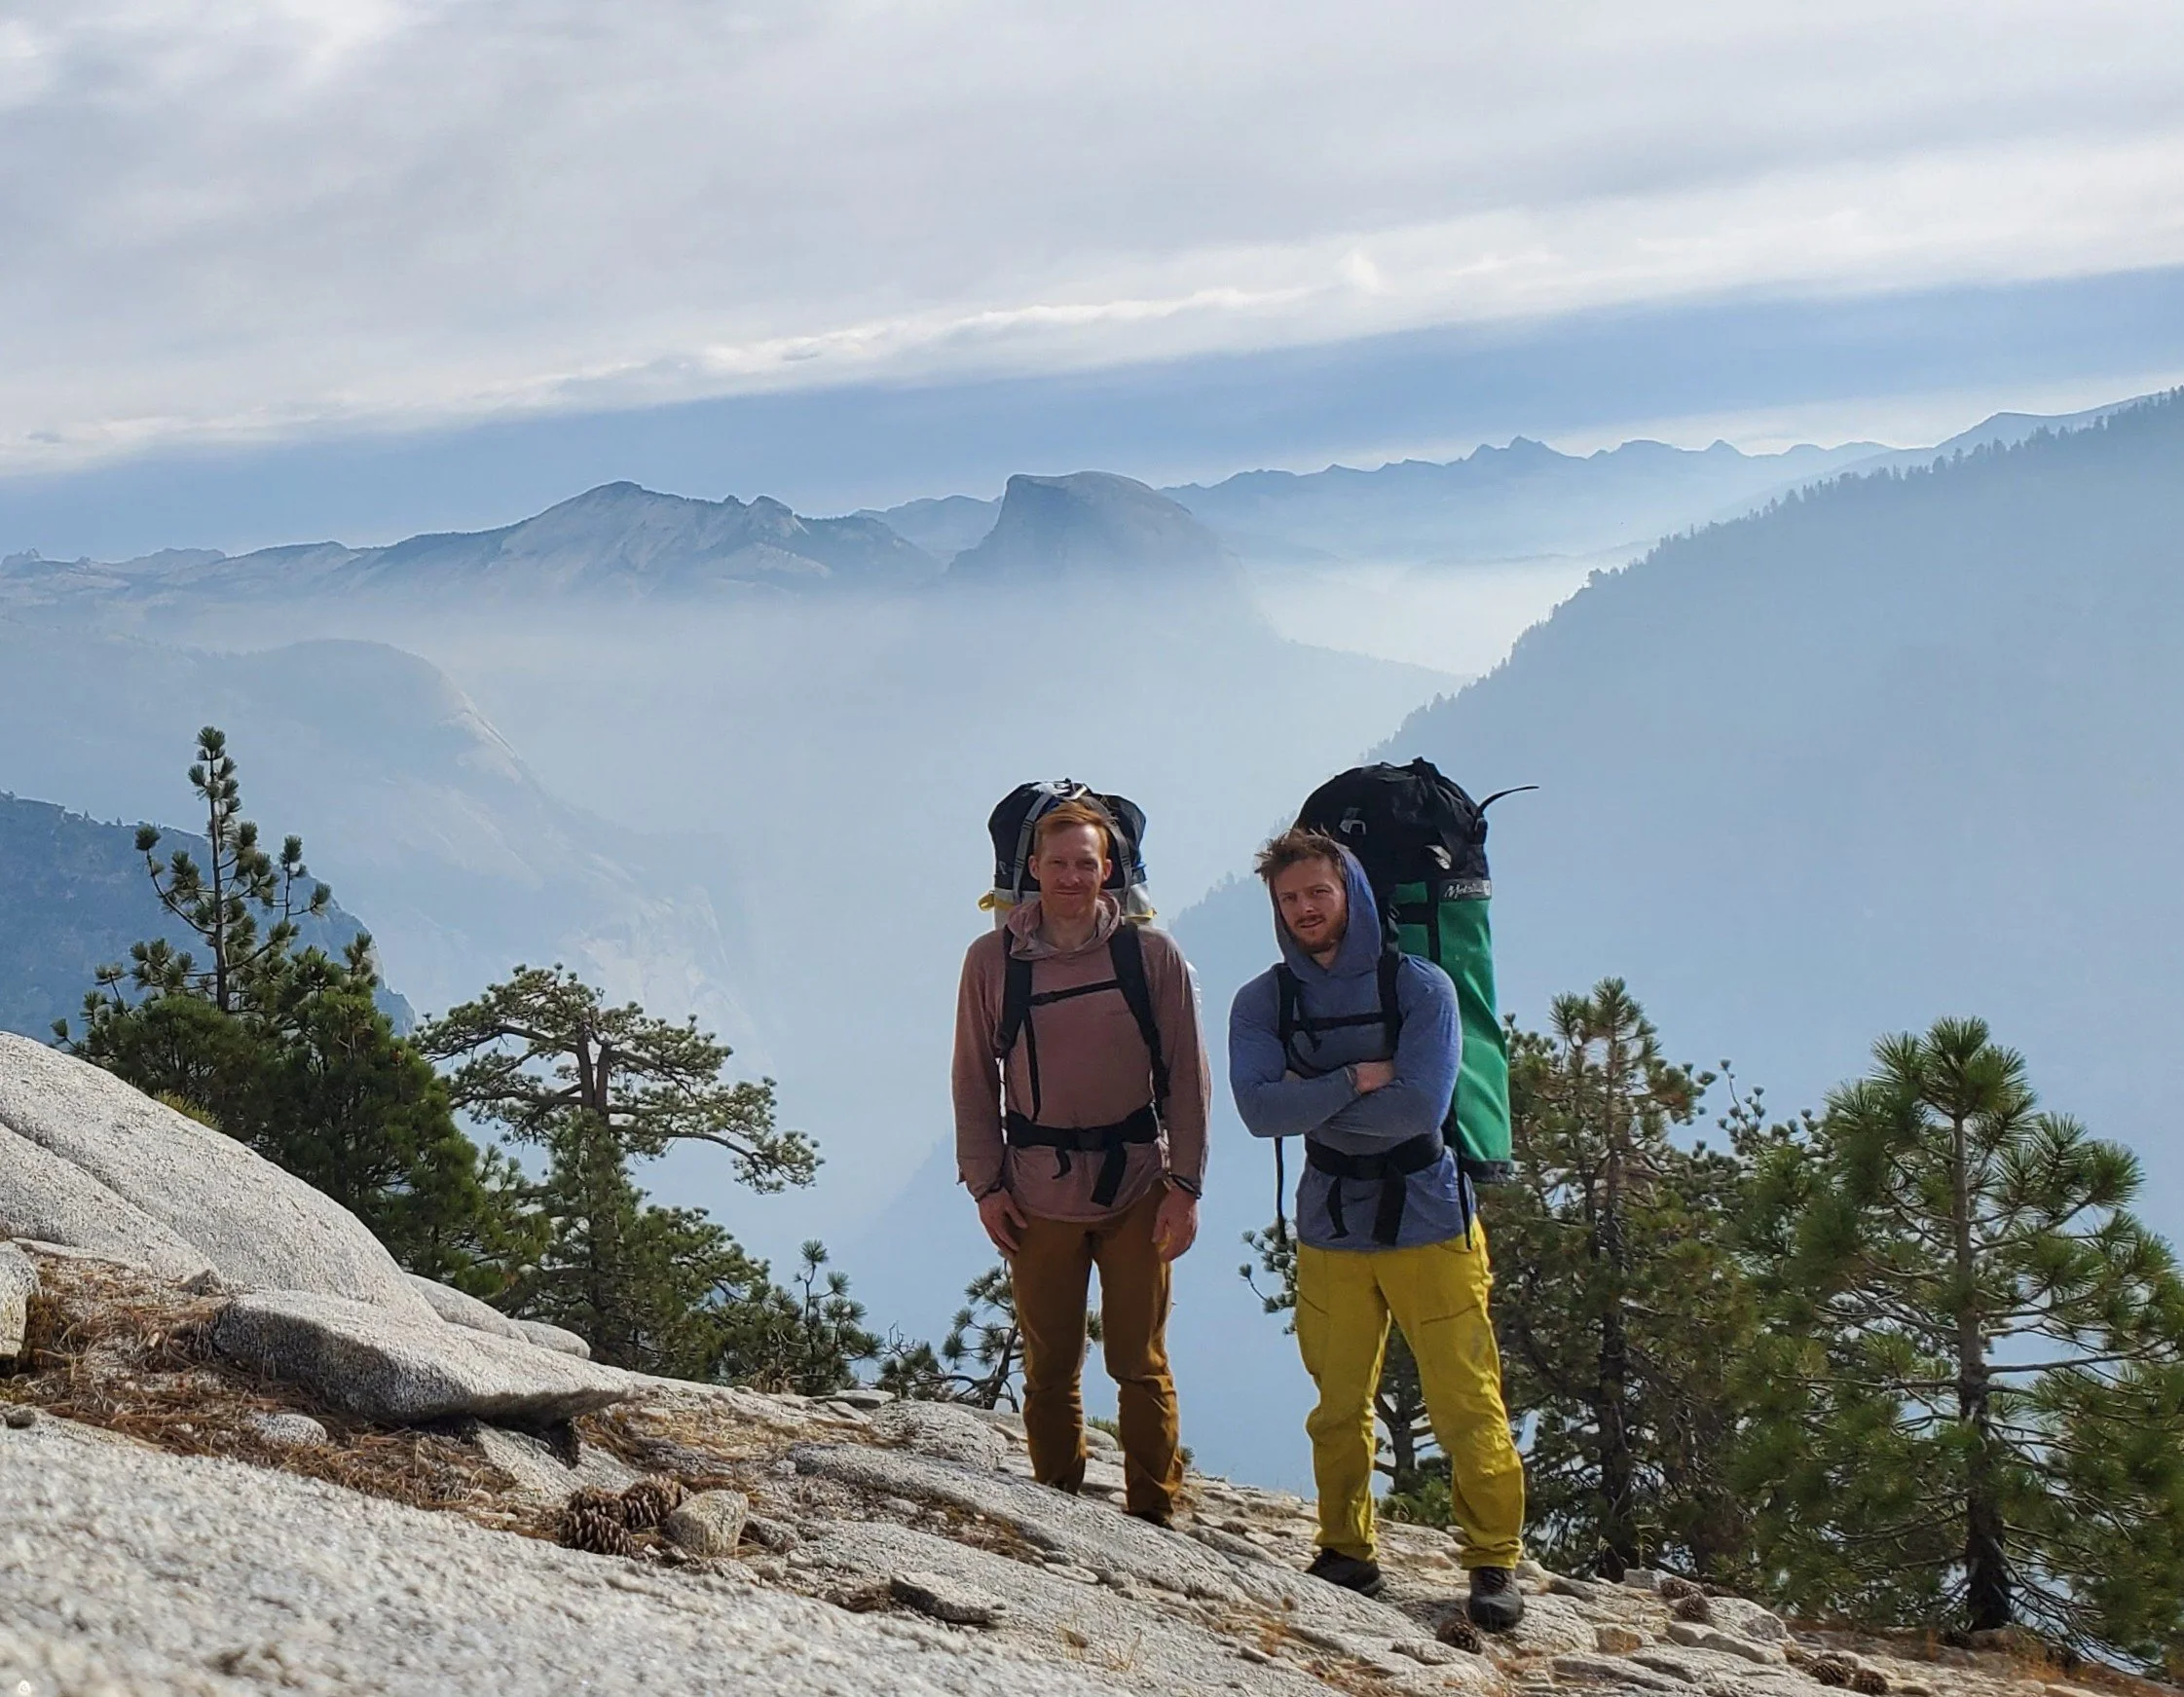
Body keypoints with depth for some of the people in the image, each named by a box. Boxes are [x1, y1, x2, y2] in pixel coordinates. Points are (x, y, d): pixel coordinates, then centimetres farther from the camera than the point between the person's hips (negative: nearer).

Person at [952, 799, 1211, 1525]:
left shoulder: (1151, 954, -1)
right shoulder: (992, 960, 2)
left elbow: (1187, 1076, 2)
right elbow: (974, 1081, 7)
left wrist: (1185, 1182, -3)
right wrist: (985, 1183, 1)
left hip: (1137, 1191, -1)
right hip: (1038, 1194, 1)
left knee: (1140, 1363, 3)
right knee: (1049, 1369, 7)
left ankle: (1154, 1514, 13)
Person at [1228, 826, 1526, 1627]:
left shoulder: (1420, 987, -5)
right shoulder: (1261, 1004, 2)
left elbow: (1421, 1106, -17)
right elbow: (1260, 1110, -12)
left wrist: (1310, 1101, -11)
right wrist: (1356, 1082, -17)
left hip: (1428, 1222, -2)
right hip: (1330, 1229, 3)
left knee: (1466, 1404, -2)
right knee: (1340, 1407, 8)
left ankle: (1494, 1561, 9)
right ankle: (1345, 1552, 22)